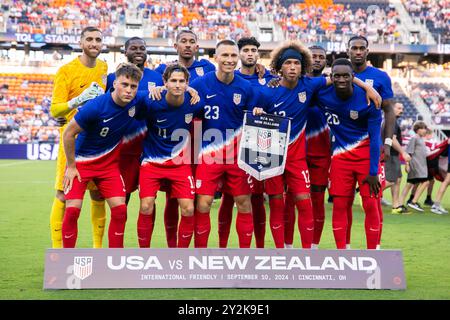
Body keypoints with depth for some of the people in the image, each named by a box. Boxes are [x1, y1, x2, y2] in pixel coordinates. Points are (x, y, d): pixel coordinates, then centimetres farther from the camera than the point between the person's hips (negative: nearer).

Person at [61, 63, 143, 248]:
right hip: (81, 161, -4)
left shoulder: (136, 101, -14)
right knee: (72, 210, -12)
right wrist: (71, 166, -11)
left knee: (119, 208, -8)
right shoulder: (95, 107, -27)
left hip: (109, 163, 4)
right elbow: (69, 133, -15)